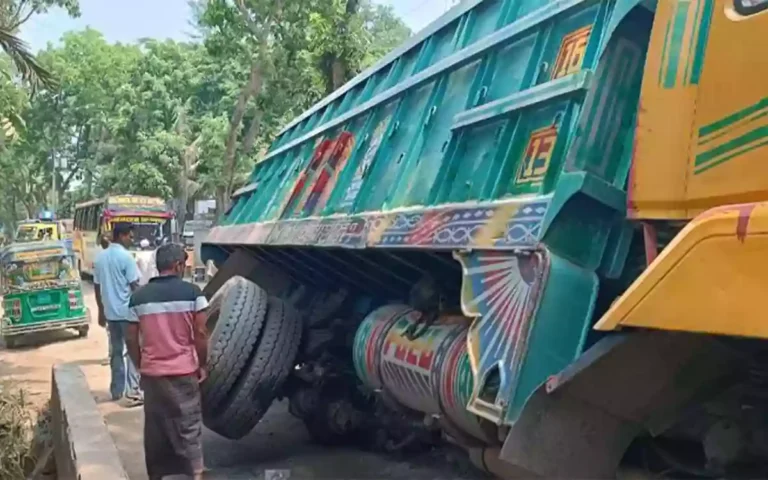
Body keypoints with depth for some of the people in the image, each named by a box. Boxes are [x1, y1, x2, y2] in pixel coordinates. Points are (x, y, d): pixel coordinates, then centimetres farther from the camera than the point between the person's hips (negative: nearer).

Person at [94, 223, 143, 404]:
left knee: (116, 351, 13)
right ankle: (133, 390, -6)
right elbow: (134, 286, -13)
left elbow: (97, 287, 13)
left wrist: (101, 311, 20)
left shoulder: (100, 257, 9)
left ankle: (117, 390, 18)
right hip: (127, 311, -7)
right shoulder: (125, 257, -13)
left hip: (110, 312, 7)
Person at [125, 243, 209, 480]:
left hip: (151, 373, 3)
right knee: (189, 426, 5)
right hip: (183, 372, -3)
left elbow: (131, 339, 5)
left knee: (155, 429, 14)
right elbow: (200, 333, -8)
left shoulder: (139, 296, 3)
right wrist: (202, 365, 4)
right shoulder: (191, 292, -7)